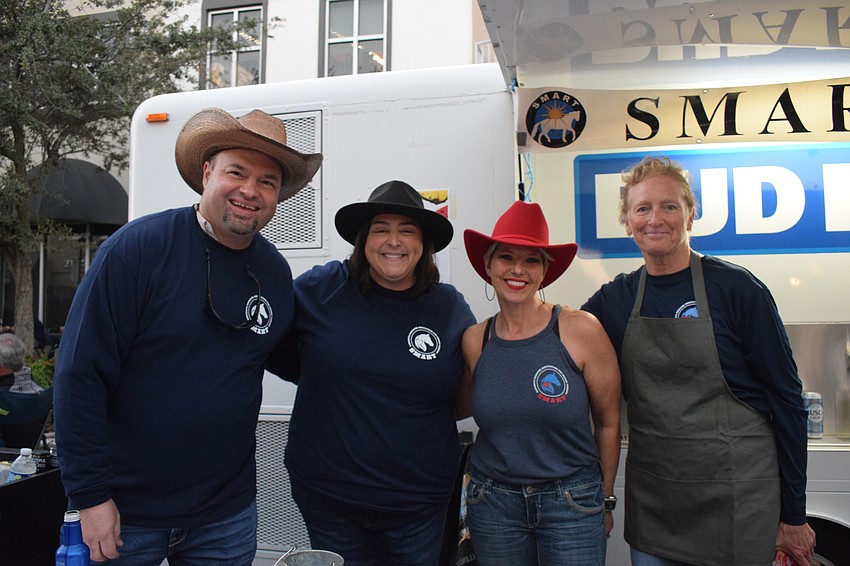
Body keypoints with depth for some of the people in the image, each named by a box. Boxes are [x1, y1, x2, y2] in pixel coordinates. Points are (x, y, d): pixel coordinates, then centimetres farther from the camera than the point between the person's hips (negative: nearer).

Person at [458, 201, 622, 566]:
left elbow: (608, 422, -1)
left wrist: (605, 499, 7)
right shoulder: (474, 341, -5)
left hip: (572, 501, -2)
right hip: (492, 502, 2)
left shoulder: (581, 330, -13)